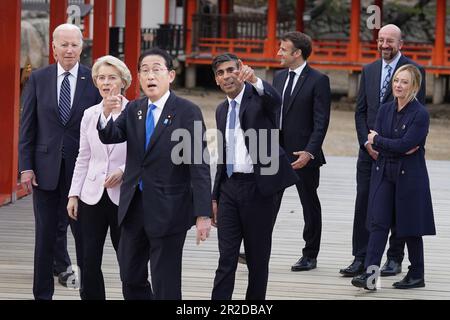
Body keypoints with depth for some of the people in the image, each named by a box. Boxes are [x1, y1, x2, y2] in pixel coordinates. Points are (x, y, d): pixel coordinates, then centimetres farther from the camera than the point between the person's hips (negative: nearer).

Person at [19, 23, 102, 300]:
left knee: (83, 233, 5)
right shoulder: (38, 79, 3)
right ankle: (42, 293, 16)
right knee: (45, 234, 8)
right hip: (46, 168, 1)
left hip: (82, 168, -1)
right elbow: (28, 126, 4)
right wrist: (26, 166, -1)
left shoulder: (94, 80, -2)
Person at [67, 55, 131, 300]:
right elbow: (83, 158, 12)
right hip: (93, 195, 4)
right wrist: (74, 195, 8)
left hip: (123, 196, -4)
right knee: (90, 261, 3)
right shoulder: (89, 114, 8)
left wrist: (123, 171, -19)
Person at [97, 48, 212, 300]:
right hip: (134, 207, 6)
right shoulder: (133, 110, 9)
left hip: (168, 211, -6)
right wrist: (107, 114, -26)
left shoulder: (188, 112, -8)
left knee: (166, 286, 2)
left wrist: (203, 214, -18)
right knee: (131, 278, 13)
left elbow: (200, 166, -12)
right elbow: (110, 137, -4)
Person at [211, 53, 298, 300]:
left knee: (258, 258, 4)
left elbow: (275, 101, -28)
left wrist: (254, 80, -47)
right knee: (226, 258, 0)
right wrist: (215, 197, 18)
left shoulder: (257, 96, -3)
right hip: (229, 187, 5)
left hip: (256, 187, -5)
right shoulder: (222, 110, 16)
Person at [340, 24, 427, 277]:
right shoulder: (369, 71, 12)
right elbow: (361, 111, 13)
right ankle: (361, 259, 4)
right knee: (363, 204, 1)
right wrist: (367, 142, -2)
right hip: (370, 149, 4)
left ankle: (395, 259, 11)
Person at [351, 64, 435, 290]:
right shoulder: (385, 110, 7)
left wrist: (378, 140, -7)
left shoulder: (420, 114, -11)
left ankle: (417, 275, 20)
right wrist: (399, 149, -15)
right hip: (384, 174, 5)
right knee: (379, 223, -4)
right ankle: (370, 274, -10)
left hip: (409, 176, -5)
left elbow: (405, 144, -20)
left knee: (410, 227, 6)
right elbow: (374, 142, 0)